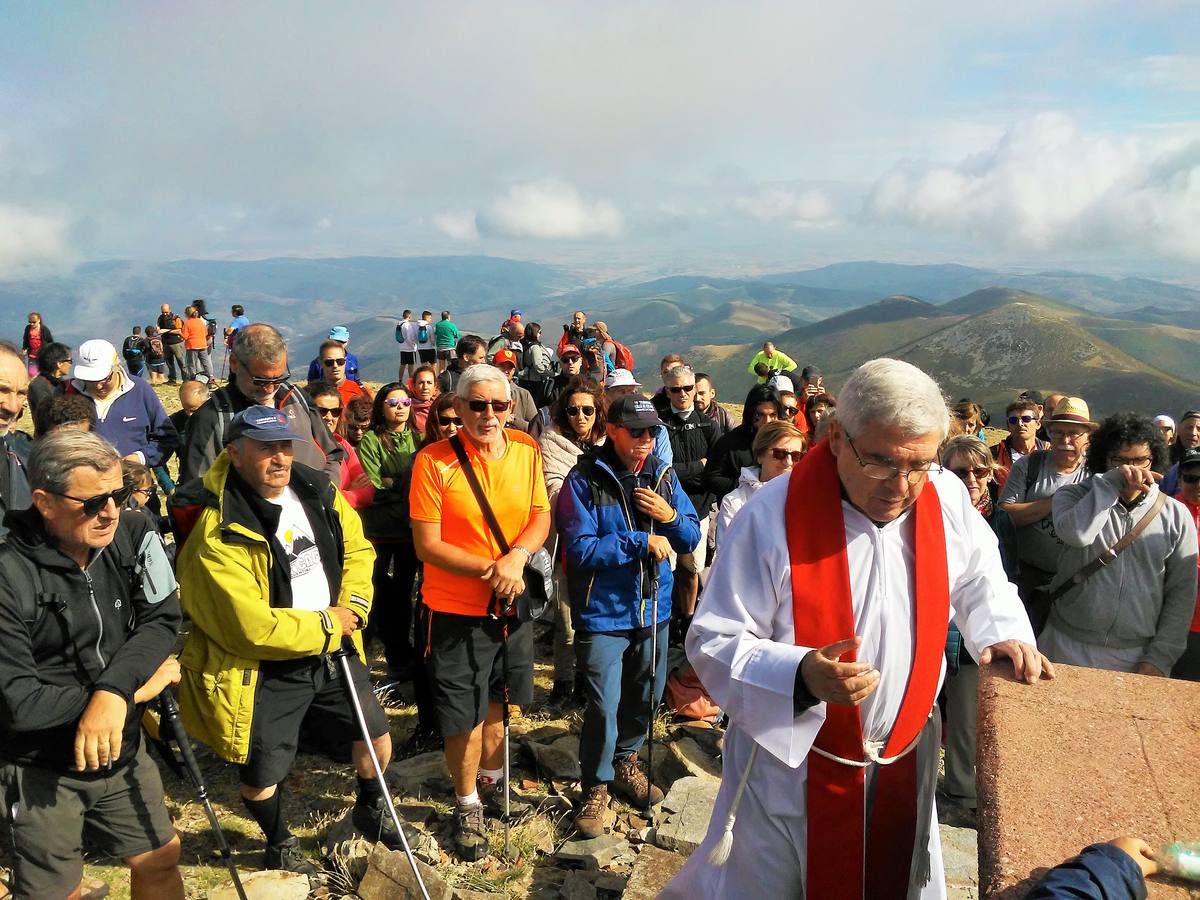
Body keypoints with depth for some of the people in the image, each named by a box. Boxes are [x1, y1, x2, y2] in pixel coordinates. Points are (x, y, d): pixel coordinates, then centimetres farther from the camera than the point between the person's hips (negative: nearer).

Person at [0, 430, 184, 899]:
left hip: (122, 751, 4)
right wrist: (135, 688, -17)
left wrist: (113, 690, -29)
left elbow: (162, 620, -12)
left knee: (161, 860, 19)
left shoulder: (133, 534, -9)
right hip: (43, 771, -4)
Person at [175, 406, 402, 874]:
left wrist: (354, 603, -7)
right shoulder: (217, 534, -26)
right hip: (263, 671, -5)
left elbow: (357, 547, 10)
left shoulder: (317, 493, -5)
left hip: (331, 649, 6)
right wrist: (326, 623, -17)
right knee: (262, 774, 13)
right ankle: (280, 845, 46)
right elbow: (252, 628, -28)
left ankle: (371, 809, 48)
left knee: (376, 735, 17)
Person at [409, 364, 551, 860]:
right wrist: (488, 570, -24)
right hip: (457, 608, -4)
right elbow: (427, 545, -16)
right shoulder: (433, 460, -15)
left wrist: (517, 557, -18)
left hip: (513, 601, 4)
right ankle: (466, 804, 31)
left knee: (500, 699, 21)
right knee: (464, 712, 7)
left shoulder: (526, 449, -3)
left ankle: (491, 778, 46)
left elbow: (541, 516, 1)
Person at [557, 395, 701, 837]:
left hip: (654, 608, 6)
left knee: (647, 697, 18)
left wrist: (670, 516, -14)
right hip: (603, 613, -5)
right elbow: (581, 550, -20)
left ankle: (625, 762, 43)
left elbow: (691, 539, 7)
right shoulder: (584, 480, -13)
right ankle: (596, 788, 19)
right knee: (603, 705, -3)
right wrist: (643, 542, -19)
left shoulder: (663, 476, 3)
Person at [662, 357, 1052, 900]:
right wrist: (800, 675, -34)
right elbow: (713, 641, -19)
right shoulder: (774, 515, -23)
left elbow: (979, 578, 12)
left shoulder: (947, 497, -9)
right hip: (792, 759, -4)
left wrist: (1002, 631, -7)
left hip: (905, 755, 4)